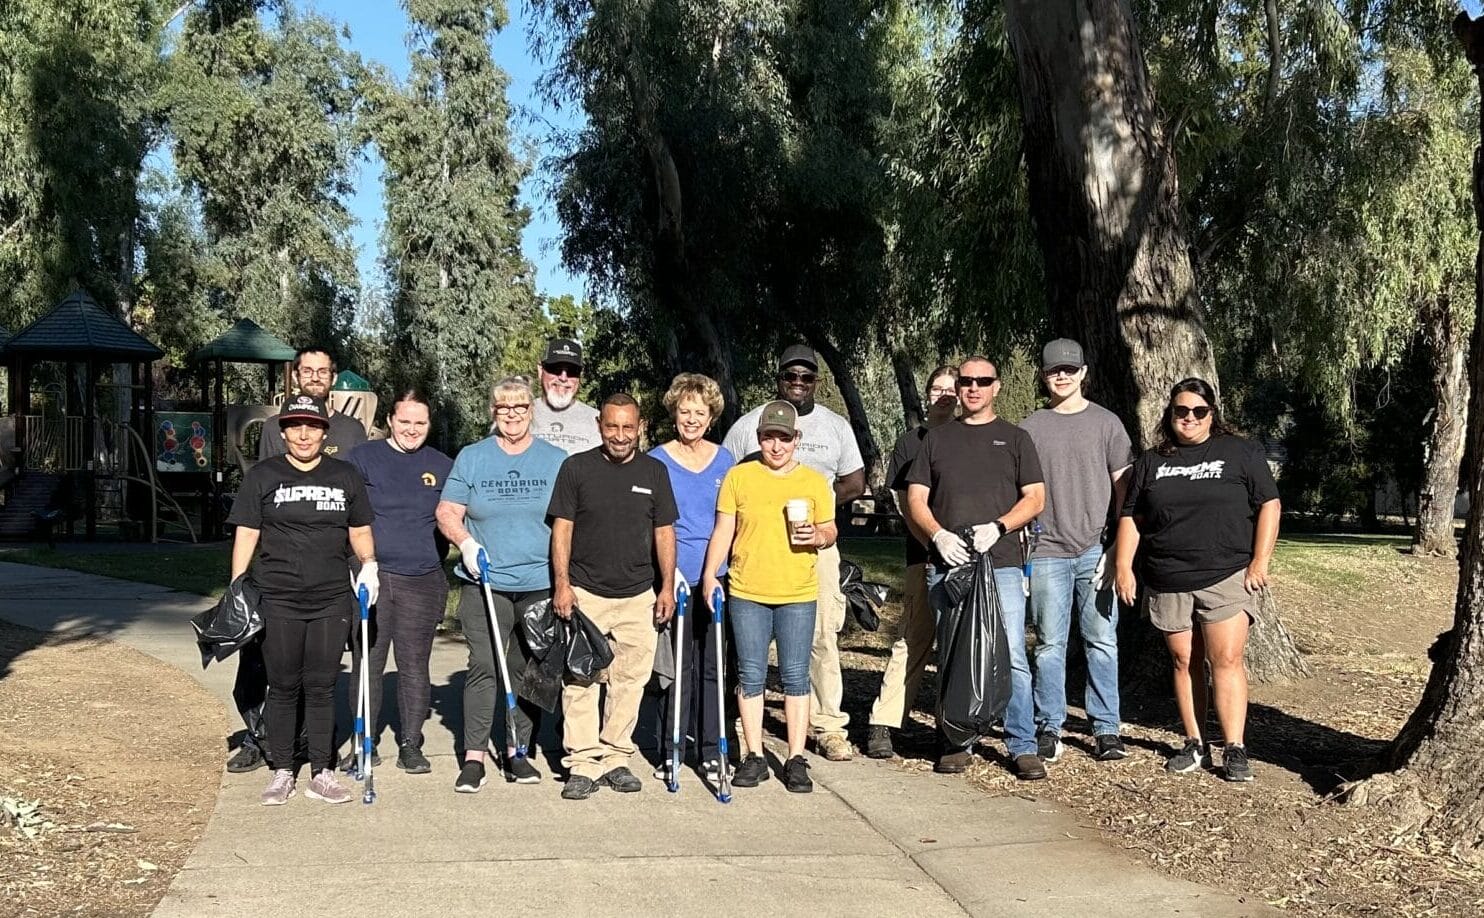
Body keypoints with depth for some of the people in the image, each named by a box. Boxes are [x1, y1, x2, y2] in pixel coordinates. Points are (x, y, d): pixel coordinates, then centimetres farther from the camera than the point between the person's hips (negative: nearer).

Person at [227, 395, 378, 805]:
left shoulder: (346, 477, 10)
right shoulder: (262, 476, 4)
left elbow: (360, 530, 18)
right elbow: (246, 535, 3)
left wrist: (368, 564, 1)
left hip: (332, 601, 1)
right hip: (277, 601, -1)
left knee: (321, 687, 5)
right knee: (283, 687, 5)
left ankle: (321, 773, 12)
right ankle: (281, 772, 15)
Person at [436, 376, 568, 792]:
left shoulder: (556, 460, 9)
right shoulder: (470, 458, 7)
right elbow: (447, 513, 6)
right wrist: (467, 544, -13)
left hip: (541, 585, 1)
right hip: (486, 584, -1)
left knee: (528, 670, 6)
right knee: (484, 666, -10)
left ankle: (518, 753, 16)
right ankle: (473, 757, -6)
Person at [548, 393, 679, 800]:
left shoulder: (655, 471, 6)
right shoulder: (576, 468, -1)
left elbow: (664, 532, 9)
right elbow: (562, 528, 0)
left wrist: (668, 586, 4)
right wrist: (561, 583, -7)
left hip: (638, 597, 2)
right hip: (584, 593, -2)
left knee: (630, 680, 5)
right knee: (580, 679, -3)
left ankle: (615, 759, 16)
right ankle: (583, 764, 3)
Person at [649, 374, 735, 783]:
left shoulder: (724, 460, 9)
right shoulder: (657, 461, -1)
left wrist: (720, 571, 6)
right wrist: (668, 570, -12)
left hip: (714, 577, 3)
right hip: (674, 577, -3)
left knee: (711, 664, 7)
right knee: (675, 665, 0)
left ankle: (710, 752, 16)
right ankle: (669, 751, 11)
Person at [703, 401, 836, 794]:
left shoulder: (815, 481, 7)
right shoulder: (738, 477, 4)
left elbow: (829, 529, 13)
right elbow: (723, 530, 6)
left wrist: (819, 536, -9)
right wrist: (710, 574, -3)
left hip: (798, 594, 0)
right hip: (747, 592, 0)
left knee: (795, 675, 1)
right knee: (751, 675, 4)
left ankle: (796, 759, 9)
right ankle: (754, 757, 14)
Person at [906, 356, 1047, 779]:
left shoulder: (1015, 438, 11)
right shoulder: (937, 438, 15)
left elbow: (1035, 498, 5)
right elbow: (915, 498, 10)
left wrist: (997, 527, -11)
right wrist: (939, 535, -8)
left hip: (1001, 563, -2)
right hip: (947, 565, 2)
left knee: (1012, 658, -6)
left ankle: (1023, 747, 0)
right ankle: (956, 744, 14)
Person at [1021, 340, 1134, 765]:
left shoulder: (1106, 423, 7)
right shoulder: (1030, 429, 9)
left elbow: (1123, 488, 6)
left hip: (1095, 550, 0)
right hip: (1047, 551, 1)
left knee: (1102, 642, 1)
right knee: (1050, 644, 2)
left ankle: (1106, 729, 7)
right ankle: (1048, 728, 9)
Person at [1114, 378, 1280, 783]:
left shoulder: (1240, 453, 4)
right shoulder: (1151, 462, 13)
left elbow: (1269, 505, 2)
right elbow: (1131, 518, 14)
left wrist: (1260, 561, -6)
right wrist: (1123, 567, 4)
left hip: (1227, 577, -3)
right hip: (1168, 582, 3)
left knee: (1226, 659, -10)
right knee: (1184, 661, 7)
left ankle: (1235, 750, -7)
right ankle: (1194, 745, 15)